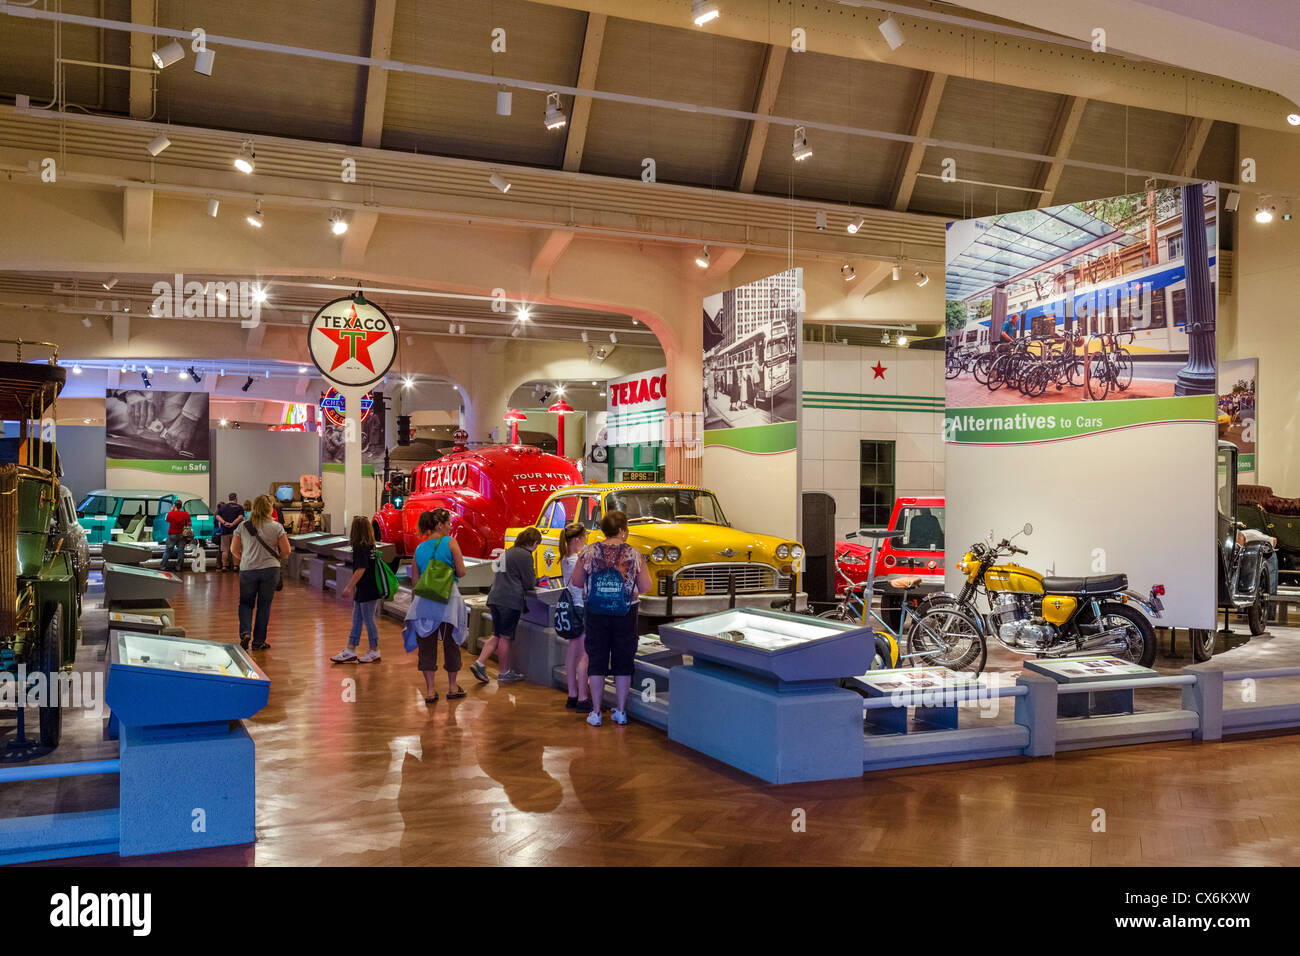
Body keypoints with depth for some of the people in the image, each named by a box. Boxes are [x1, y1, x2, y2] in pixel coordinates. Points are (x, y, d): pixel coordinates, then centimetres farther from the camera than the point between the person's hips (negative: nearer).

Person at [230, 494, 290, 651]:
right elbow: (286, 551, -4)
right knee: (264, 605, 8)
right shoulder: (276, 527, -5)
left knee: (246, 603, 15)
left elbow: (234, 550, 3)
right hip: (270, 569, -1)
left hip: (247, 570, 1)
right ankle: (258, 641, 12)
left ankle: (245, 633, -6)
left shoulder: (243, 526, 0)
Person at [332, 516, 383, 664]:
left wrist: (349, 587, -18)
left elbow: (361, 569, -22)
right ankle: (350, 651, 18)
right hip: (362, 590, 9)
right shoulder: (369, 545, 9)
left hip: (368, 590, -9)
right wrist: (352, 585, 26)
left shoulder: (360, 546, -17)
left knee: (369, 619, 1)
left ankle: (374, 651, 12)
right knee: (356, 619, 13)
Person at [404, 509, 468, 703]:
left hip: (424, 599, 3)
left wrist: (413, 601, 23)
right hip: (448, 599, -3)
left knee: (427, 645, 8)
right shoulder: (450, 542, -5)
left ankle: (430, 690, 8)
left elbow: (414, 580, 12)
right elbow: (461, 572, -7)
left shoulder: (419, 548, 8)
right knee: (450, 643, 11)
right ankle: (453, 687, 23)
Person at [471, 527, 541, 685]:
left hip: (495, 598, 8)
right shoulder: (525, 556, -9)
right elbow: (529, 583, -8)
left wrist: (530, 583, 21)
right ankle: (504, 673, 10)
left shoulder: (508, 552, 19)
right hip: (510, 601, -8)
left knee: (497, 635, 14)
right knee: (505, 637, 0)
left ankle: (479, 664, 4)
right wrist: (534, 583, 15)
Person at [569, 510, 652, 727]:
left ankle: (595, 713, 11)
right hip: (625, 614, 0)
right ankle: (621, 711, 15)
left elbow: (576, 582, 2)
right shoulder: (633, 554, -5)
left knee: (596, 662, 8)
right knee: (623, 663, 10)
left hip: (596, 614, 1)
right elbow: (645, 587, -3)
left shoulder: (590, 552, -3)